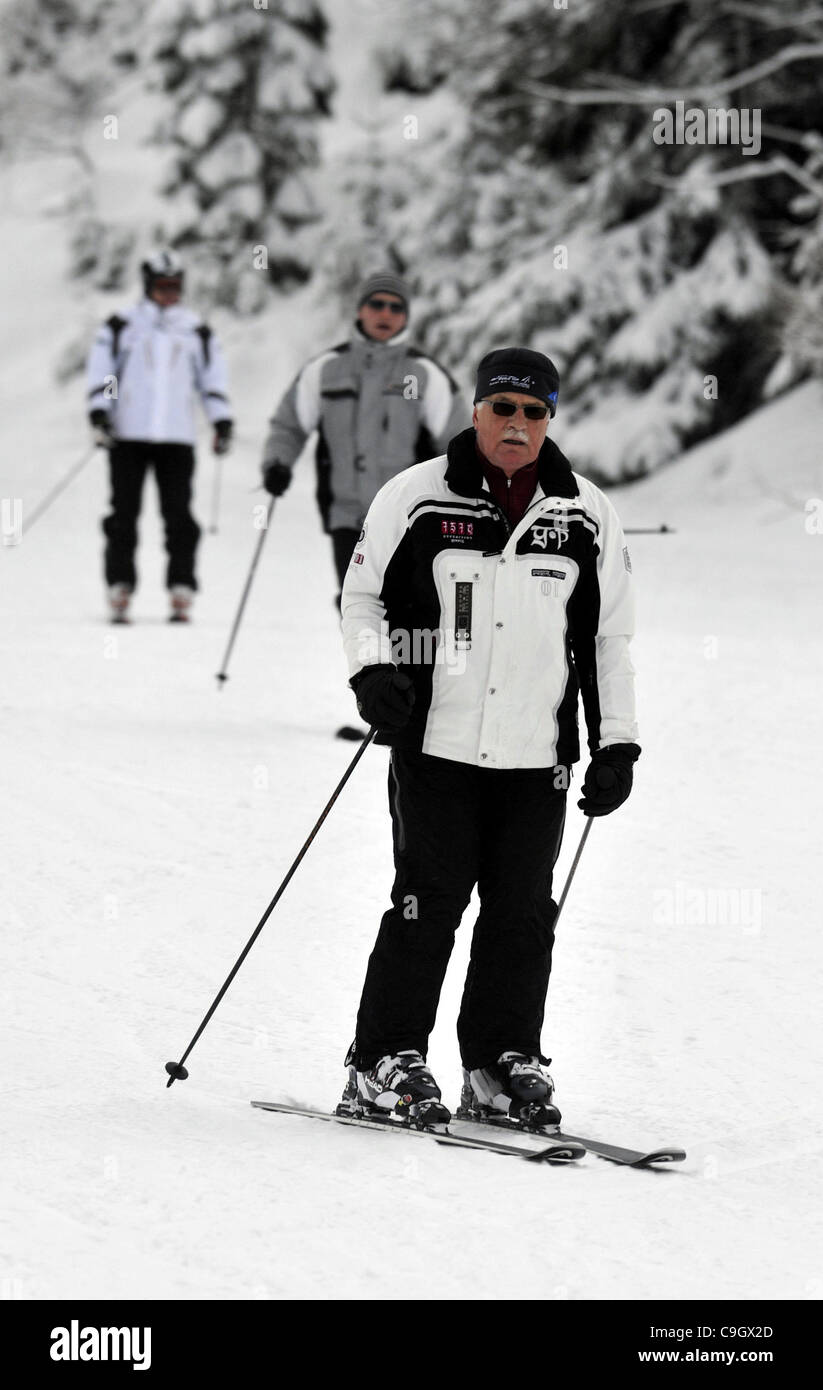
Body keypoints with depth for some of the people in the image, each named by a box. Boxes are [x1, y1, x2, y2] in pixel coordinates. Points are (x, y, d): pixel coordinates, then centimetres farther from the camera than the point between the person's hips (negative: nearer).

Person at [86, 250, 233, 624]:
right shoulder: (122, 326, 6)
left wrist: (222, 422, 3)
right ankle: (120, 587, 0)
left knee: (179, 515, -5)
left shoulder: (196, 331, 13)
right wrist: (99, 413, -10)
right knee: (124, 513, -3)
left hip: (177, 438, 1)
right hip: (127, 435, -1)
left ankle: (181, 591, -5)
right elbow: (101, 371, 4)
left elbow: (213, 379, 14)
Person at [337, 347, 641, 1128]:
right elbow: (362, 595, 9)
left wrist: (616, 743, 10)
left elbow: (610, 639, 14)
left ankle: (502, 1063, 15)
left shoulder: (587, 516, 8)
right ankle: (384, 1063, 3)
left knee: (522, 912, 4)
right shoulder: (416, 498, 1)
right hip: (436, 742, -3)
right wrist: (374, 669, -10)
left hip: (538, 754, 3)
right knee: (429, 900, -5)